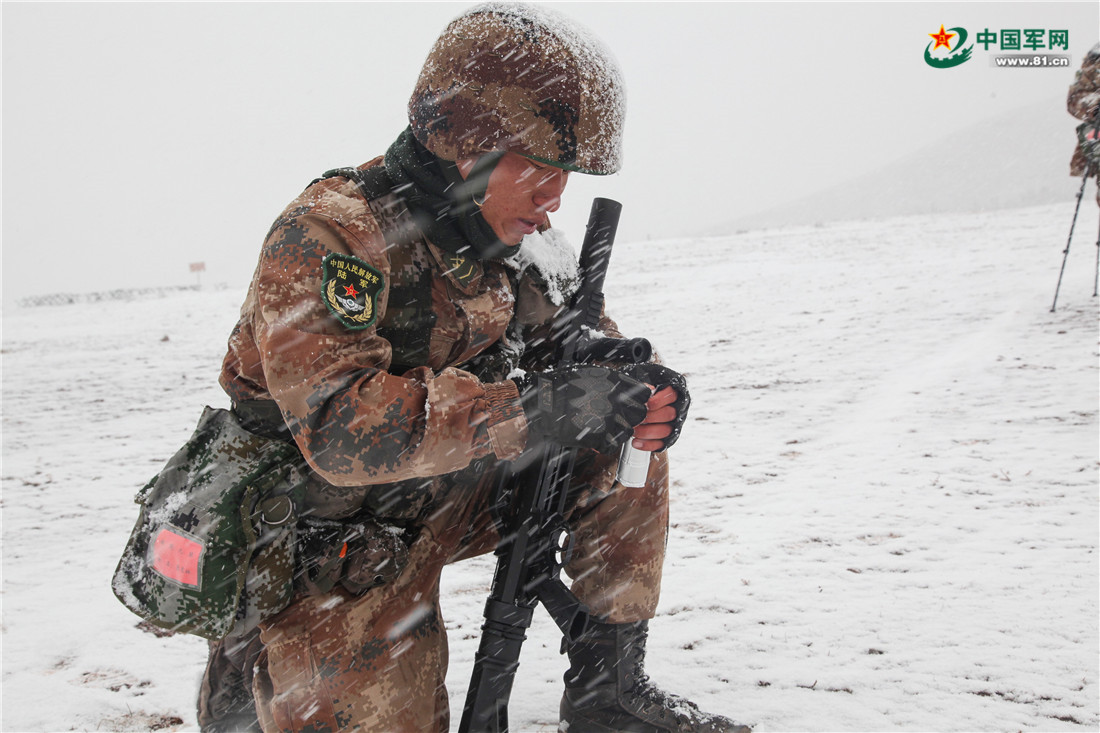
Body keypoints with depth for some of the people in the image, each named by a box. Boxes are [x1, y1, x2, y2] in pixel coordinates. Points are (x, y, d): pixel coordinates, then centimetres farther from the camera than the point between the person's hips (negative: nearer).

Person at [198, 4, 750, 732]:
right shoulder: (326, 238, -26)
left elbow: (586, 346, 4)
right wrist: (536, 407, -42)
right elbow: (342, 426, -37)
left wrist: (642, 391, -21)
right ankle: (249, 672, 23)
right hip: (335, 556, -6)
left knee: (628, 441, -4)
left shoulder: (517, 243, -4)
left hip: (452, 504, 6)